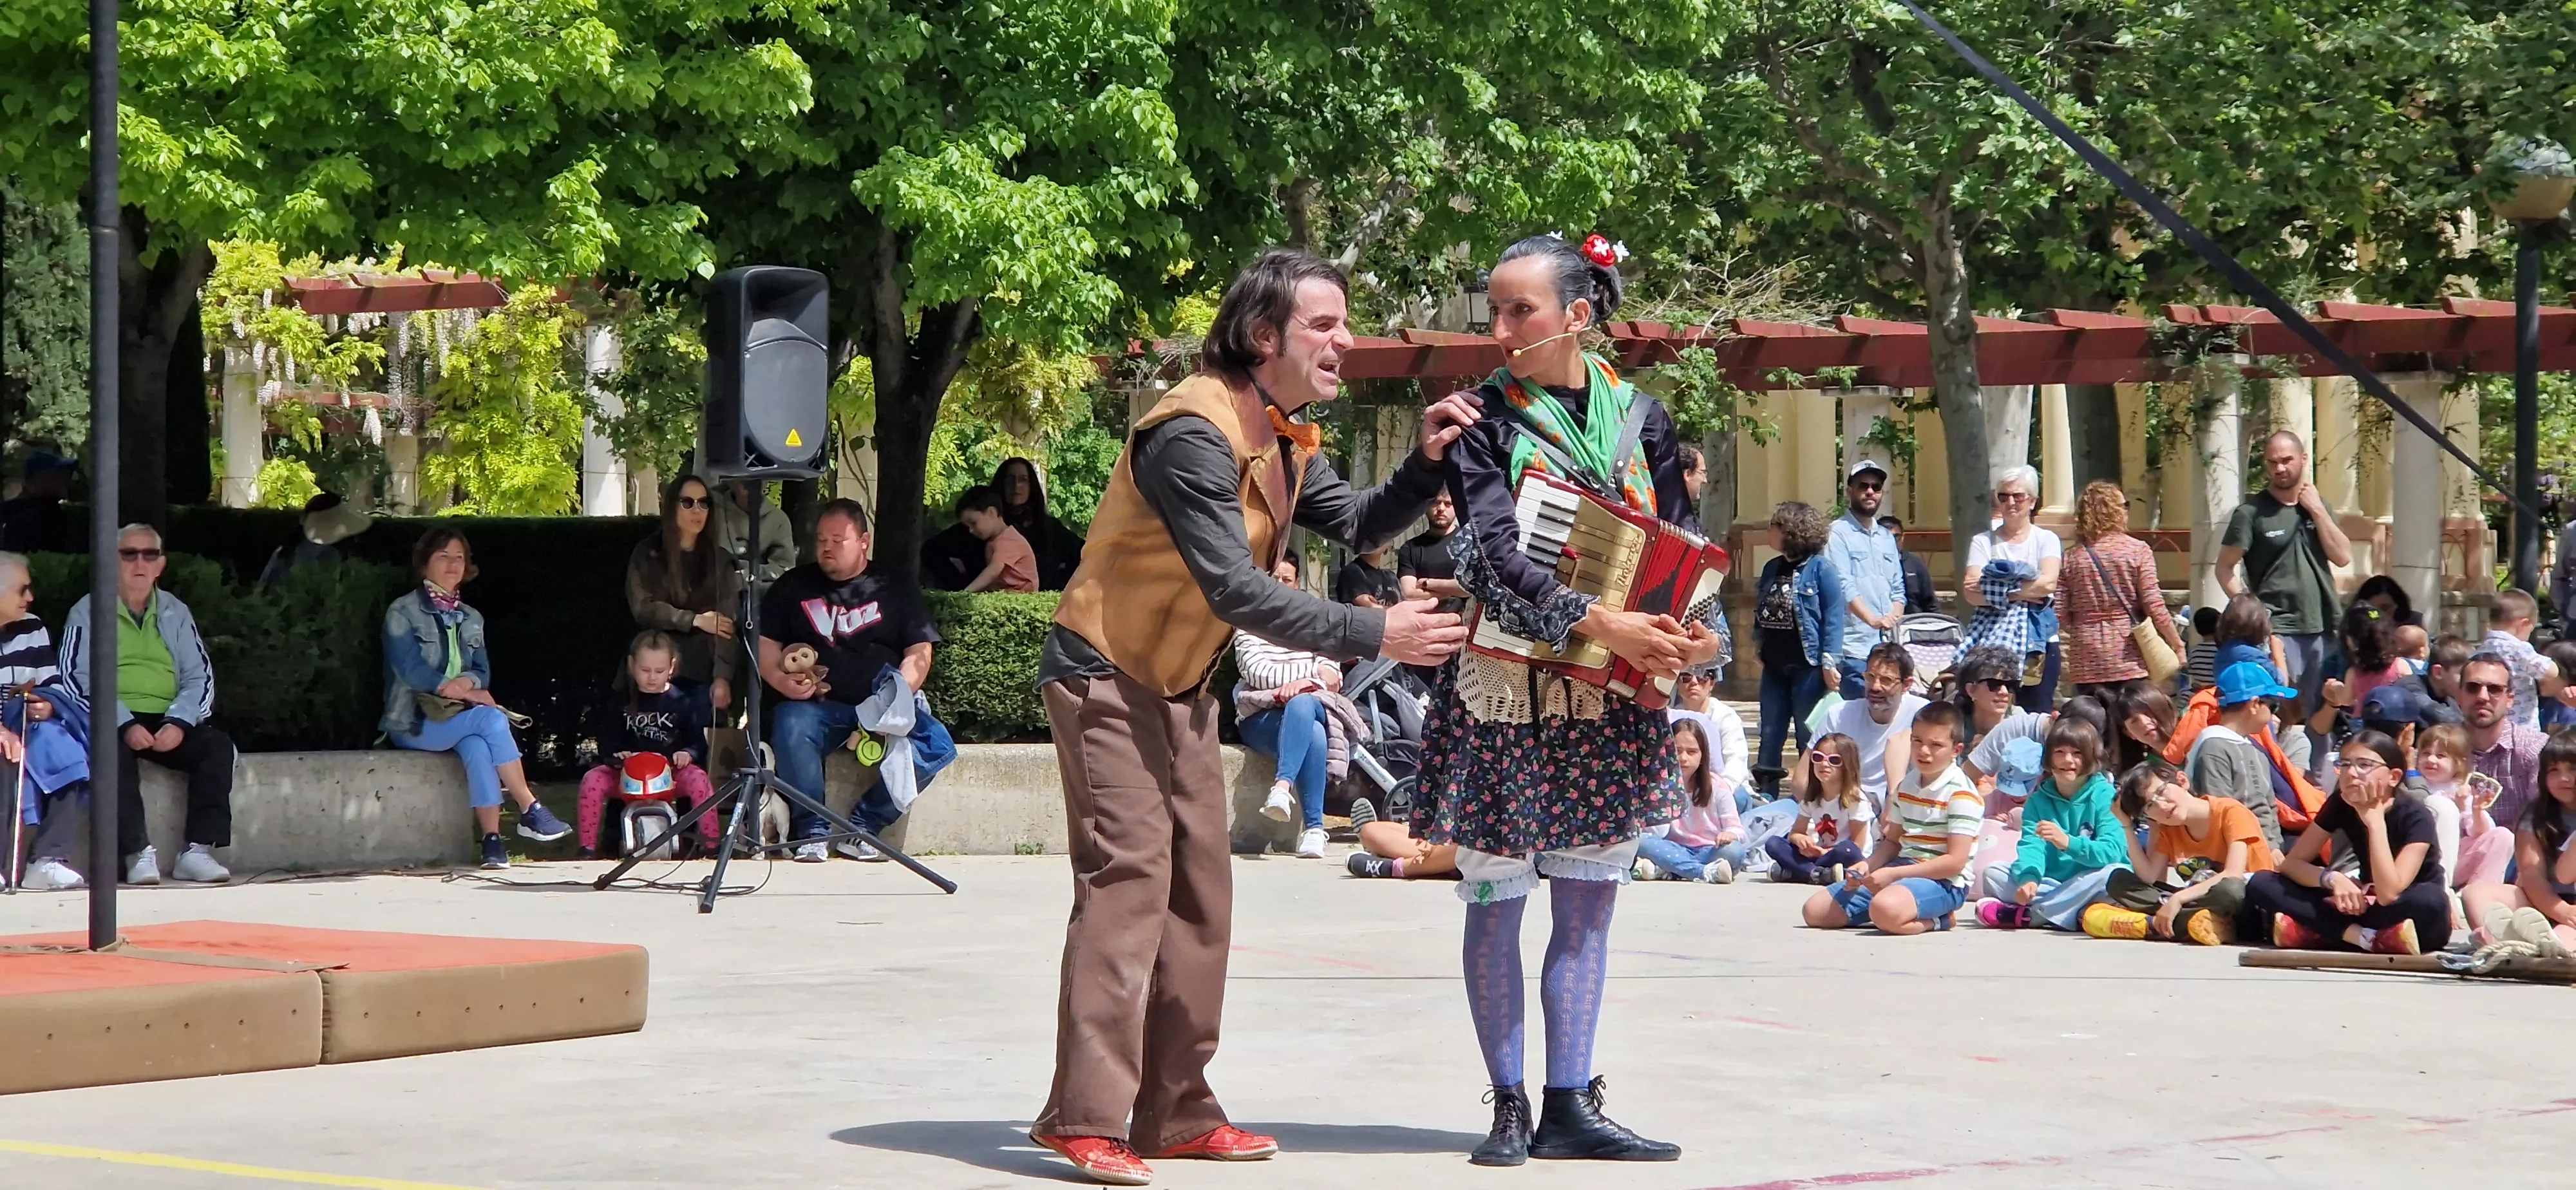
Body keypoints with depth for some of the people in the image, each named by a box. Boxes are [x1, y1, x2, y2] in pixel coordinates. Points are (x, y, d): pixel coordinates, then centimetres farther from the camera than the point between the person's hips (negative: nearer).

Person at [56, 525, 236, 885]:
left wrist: (179, 723, -12)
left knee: (217, 745, -24)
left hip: (168, 724, 3)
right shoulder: (87, 612, 6)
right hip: (110, 724, -3)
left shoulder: (176, 613, 17)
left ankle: (199, 851, -29)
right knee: (114, 750, -36)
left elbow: (200, 678, 9)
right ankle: (138, 853, -37)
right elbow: (76, 679, -5)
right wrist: (124, 725, -19)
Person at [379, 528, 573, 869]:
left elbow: (483, 672, 9)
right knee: (492, 718, -30)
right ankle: (530, 811, -27)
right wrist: (454, 688, -16)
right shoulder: (403, 613, 0)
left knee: (477, 746, -33)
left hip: (456, 716, 5)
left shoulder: (471, 619, 18)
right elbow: (410, 669, -11)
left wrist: (468, 681, -15)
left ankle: (491, 838, -39)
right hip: (414, 722, -5)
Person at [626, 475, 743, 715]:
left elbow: (729, 621, 0)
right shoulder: (647, 555, 8)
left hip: (704, 673, 1)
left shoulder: (720, 560, 10)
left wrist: (723, 677, -13)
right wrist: (695, 620, -10)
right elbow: (642, 608, -3)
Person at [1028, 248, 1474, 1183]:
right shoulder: (1195, 433, -23)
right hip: (1108, 675, -10)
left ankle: (1177, 1114, 13)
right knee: (1128, 878, -16)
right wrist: (1373, 635, -29)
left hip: (1181, 686, 10)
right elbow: (1237, 589, -28)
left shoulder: (1283, 441, 9)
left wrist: (1426, 466, -12)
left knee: (1199, 892, 8)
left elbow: (1356, 527, 3)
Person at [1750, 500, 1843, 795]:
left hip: (1807, 665, -7)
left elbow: (1834, 616, -13)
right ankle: (1766, 795, 16)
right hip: (1774, 665, 7)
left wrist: (1829, 661, -18)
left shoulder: (1821, 569, -9)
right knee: (1770, 736, 9)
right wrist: (1758, 644, 13)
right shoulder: (1772, 568, 12)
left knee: (1809, 738, 1)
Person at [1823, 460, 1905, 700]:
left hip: (1887, 646, 7)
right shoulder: (1839, 533, -2)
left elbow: (1898, 589, 19)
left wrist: (1894, 617, -2)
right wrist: (1872, 619, -25)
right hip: (1854, 647, -7)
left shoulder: (1887, 538, 21)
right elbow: (1845, 586, -13)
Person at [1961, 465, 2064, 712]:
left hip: (2038, 641, 0)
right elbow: (1972, 594, -5)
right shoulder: (1983, 542, 9)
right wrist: (2021, 594, -16)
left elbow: (2048, 583, -11)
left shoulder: (2046, 540, 9)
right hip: (1992, 638, 0)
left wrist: (1995, 588, -15)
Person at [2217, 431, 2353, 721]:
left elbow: (2343, 557, 2)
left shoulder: (2318, 505, 12)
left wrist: (2317, 510, -3)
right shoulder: (2251, 512, -4)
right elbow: (2225, 568, -2)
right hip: (2277, 629, -5)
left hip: (2322, 627, 5)